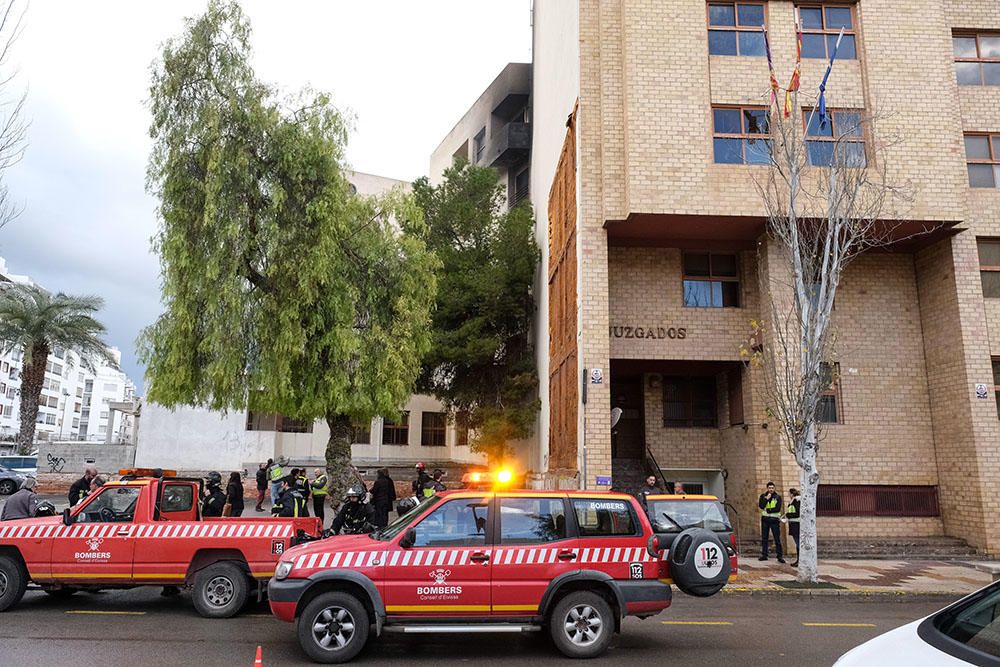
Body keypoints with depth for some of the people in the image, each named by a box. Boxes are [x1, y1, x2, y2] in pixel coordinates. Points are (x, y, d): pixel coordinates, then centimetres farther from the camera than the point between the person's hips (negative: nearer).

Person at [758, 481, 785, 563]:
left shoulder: (778, 497, -1)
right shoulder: (763, 496, 5)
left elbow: (778, 508, -11)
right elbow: (761, 506, -9)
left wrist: (768, 510, -11)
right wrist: (766, 498, -17)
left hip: (774, 519, -3)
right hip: (765, 519, 3)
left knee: (777, 539, -4)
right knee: (764, 538, 7)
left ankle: (779, 556, -1)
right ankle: (764, 555, 14)